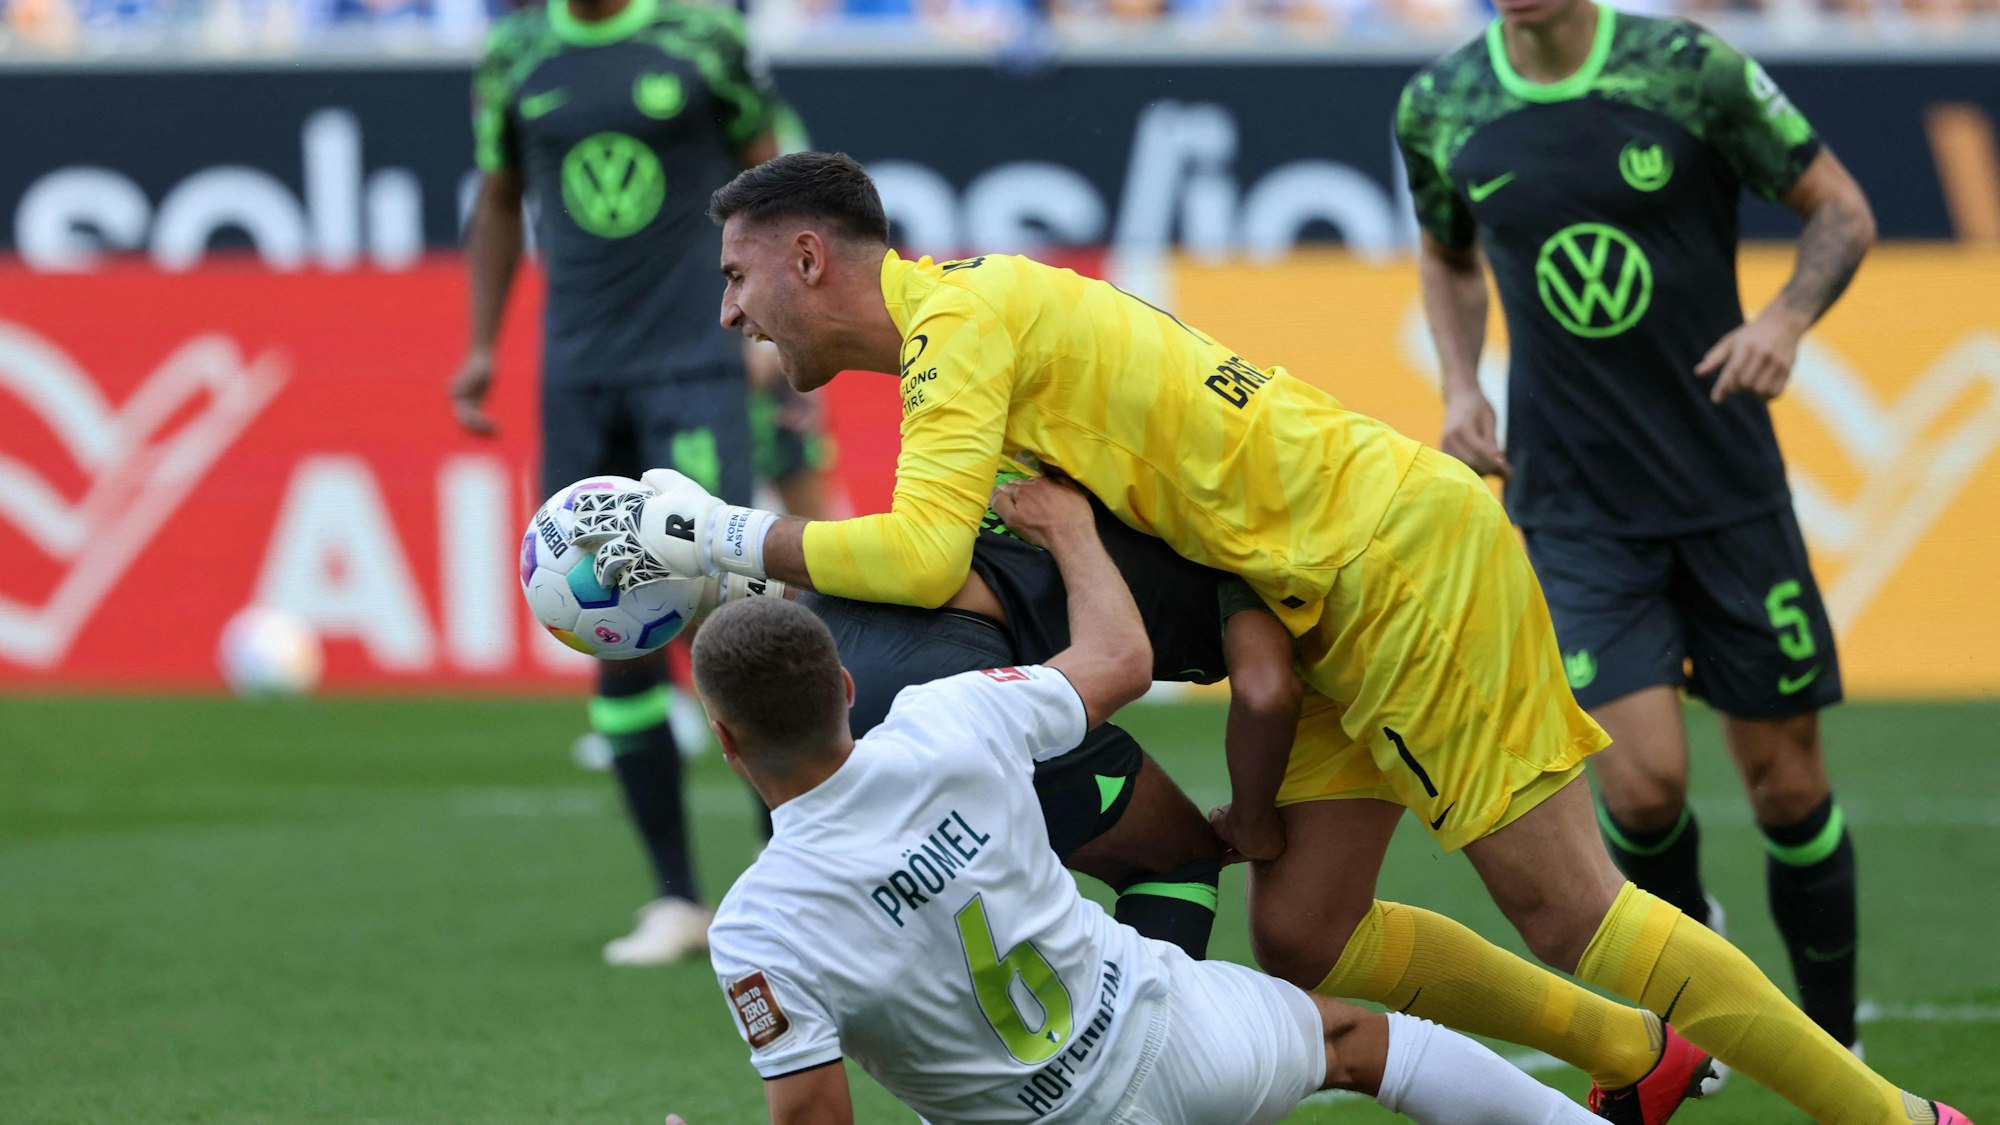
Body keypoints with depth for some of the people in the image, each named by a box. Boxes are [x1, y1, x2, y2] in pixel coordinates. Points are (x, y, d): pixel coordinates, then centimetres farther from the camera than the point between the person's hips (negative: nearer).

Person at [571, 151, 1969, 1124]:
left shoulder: (957, 318, -14)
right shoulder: (977, 312, 17)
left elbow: (923, 555, -28)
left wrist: (729, 537, -18)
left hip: (1404, 554, -10)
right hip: (1342, 601, 10)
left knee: (1566, 908, -9)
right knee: (1300, 936, 9)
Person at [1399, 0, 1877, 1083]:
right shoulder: (1438, 108, -1)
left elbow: (1842, 210, 0)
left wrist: (1786, 319, -18)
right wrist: (1460, 388, 4)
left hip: (1730, 489, -1)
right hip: (1573, 505, 1)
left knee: (1785, 780, 3)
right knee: (1643, 778, -14)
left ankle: (1835, 1053, 22)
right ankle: (1686, 935, 20)